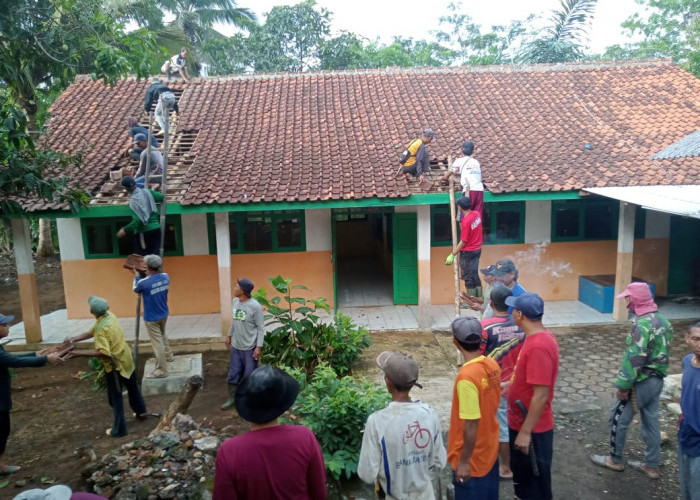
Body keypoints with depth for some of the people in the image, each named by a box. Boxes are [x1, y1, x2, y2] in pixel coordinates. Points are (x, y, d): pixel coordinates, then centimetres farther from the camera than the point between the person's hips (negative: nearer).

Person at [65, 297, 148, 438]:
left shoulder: (102, 328, -28)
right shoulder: (110, 316, -3)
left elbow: (102, 352, -35)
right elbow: (91, 332, 6)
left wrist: (79, 353, -31)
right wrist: (74, 339, -5)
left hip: (115, 365, -9)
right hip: (126, 359, 9)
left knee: (115, 398, 6)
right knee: (132, 386, 28)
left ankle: (118, 429, 16)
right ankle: (141, 411, 46)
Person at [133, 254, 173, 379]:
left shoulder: (143, 283, -24)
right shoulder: (165, 277, -8)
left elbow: (136, 289, 1)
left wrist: (136, 277, 14)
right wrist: (149, 275, 14)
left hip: (151, 318, -6)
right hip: (164, 314, 7)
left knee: (157, 342, 0)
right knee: (162, 335, 30)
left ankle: (161, 370, 8)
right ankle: (168, 355, 47)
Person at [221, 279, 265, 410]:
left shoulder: (255, 306, -20)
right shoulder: (235, 301, -1)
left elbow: (261, 328, -14)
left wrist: (259, 347, -16)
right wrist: (229, 335, 19)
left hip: (250, 347, -6)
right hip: (236, 346, 6)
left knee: (249, 374, 7)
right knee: (233, 373, 13)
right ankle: (232, 398, 31)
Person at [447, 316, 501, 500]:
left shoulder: (466, 377, -30)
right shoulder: (493, 365, -5)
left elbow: (471, 425, -26)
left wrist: (464, 461, -17)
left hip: (473, 457, -7)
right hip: (490, 448, 7)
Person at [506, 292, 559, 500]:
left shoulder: (539, 346, -28)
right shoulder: (539, 337, 3)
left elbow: (541, 396, -27)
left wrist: (525, 432, -22)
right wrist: (507, 386, 22)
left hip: (532, 429, -9)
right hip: (521, 422, 9)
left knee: (535, 481, 9)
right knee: (522, 473, 25)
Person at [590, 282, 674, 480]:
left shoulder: (642, 324, -24)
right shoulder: (662, 320, 6)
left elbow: (634, 359, -25)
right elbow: (661, 351, 14)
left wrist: (623, 385, -18)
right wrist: (657, 373, 21)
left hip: (641, 382, -9)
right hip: (657, 380, 9)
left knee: (618, 418, 6)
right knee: (651, 421, 17)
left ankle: (615, 460, 20)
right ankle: (651, 466, 27)